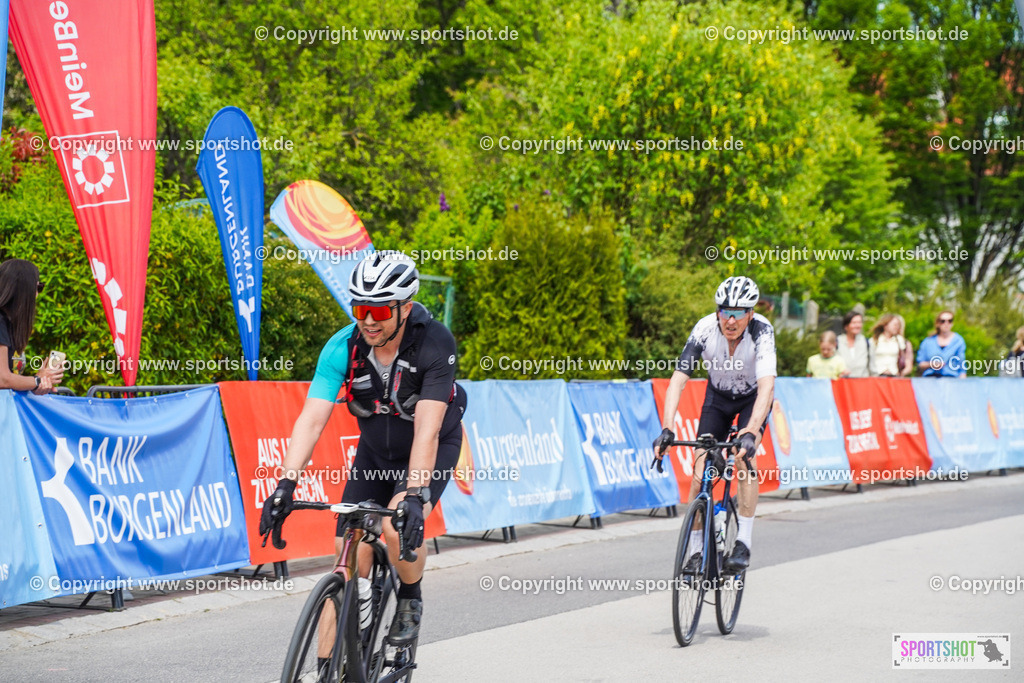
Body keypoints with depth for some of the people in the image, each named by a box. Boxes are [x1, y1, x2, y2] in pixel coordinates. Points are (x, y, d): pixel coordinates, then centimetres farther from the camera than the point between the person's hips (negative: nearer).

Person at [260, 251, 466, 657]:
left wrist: (415, 496, -46)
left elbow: (426, 429, -36)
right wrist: (285, 484, -41)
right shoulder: (343, 348, -22)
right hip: (375, 452, 3)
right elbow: (312, 418, -29)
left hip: (433, 450, -3)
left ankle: (411, 601, 3)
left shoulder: (436, 345, -30)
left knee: (399, 529, -28)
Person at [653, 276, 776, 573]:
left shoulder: (761, 331, -34)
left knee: (744, 457, -26)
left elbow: (767, 385, -44)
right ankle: (697, 550, 1)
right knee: (701, 466, -10)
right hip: (718, 395, 2)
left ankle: (743, 543, -17)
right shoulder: (705, 329, -29)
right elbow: (678, 379, -31)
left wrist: (750, 432, -57)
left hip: (754, 397, -2)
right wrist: (666, 429, -43)